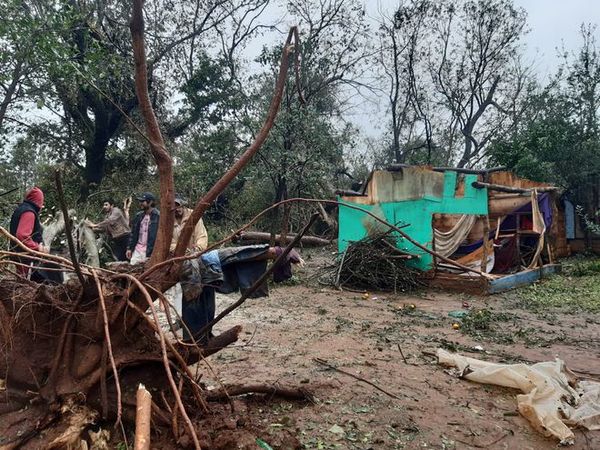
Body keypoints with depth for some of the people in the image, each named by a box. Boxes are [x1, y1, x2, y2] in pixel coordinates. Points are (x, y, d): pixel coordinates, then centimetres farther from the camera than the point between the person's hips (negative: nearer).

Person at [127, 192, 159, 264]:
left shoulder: (157, 216, -9)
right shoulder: (139, 216, 12)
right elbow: (133, 233, 17)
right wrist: (129, 248, 11)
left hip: (149, 251, -6)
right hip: (137, 249, 6)